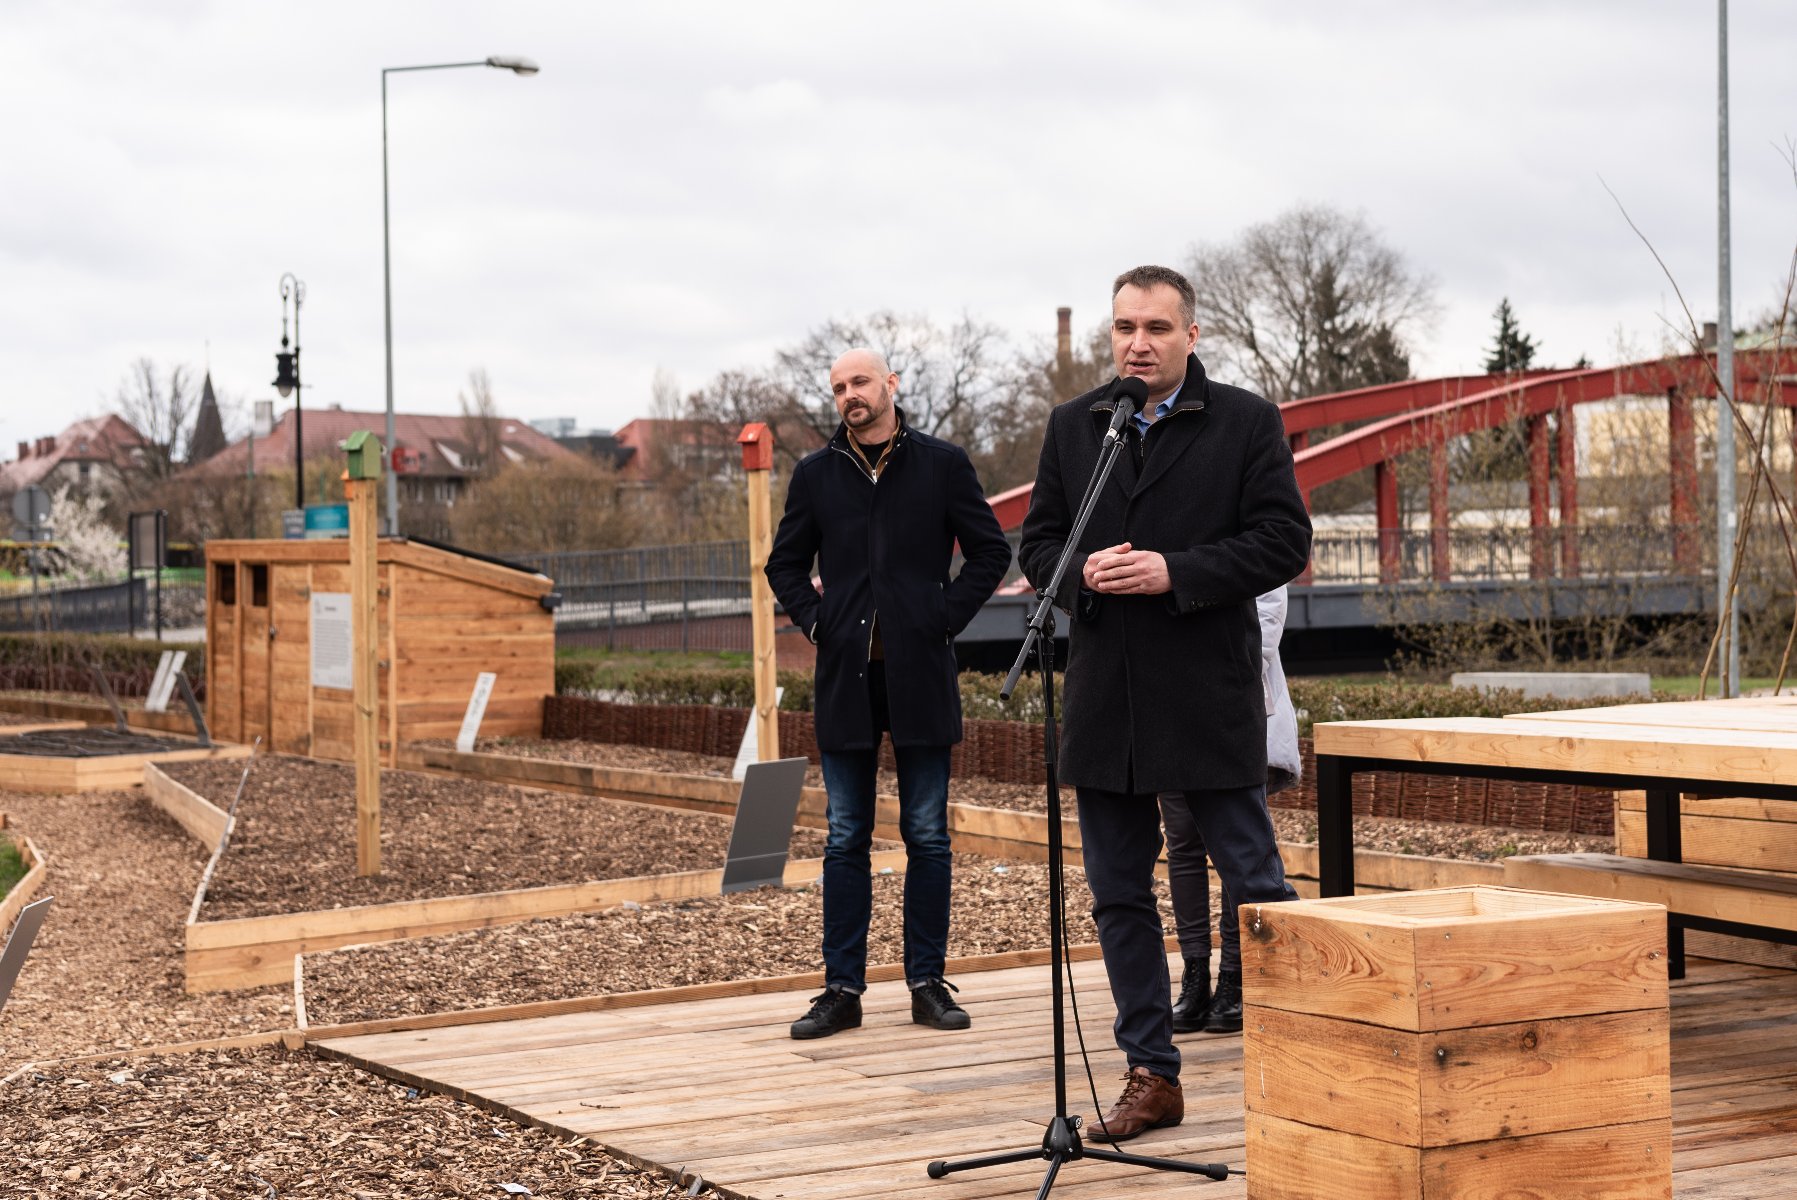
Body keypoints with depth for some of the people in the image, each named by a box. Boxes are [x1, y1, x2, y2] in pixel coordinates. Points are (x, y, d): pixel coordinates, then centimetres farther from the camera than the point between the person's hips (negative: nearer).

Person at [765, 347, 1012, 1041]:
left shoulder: (943, 464, 3)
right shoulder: (816, 474, 9)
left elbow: (991, 551, 6)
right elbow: (785, 563, 18)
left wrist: (945, 618, -4)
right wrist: (815, 621, 2)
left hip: (919, 672, -1)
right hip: (846, 673, 2)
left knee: (927, 835, 3)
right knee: (846, 839, 4)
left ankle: (928, 983, 11)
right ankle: (842, 988, 8)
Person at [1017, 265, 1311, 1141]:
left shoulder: (1246, 421, 0)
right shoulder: (1071, 427, 11)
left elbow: (1283, 541, -6)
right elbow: (1037, 543, 12)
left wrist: (1174, 572, -17)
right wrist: (1084, 573, -10)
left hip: (1208, 698, -4)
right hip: (1103, 699, 4)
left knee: (1255, 884, 0)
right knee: (1119, 895, 8)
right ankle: (1151, 1076, 18)